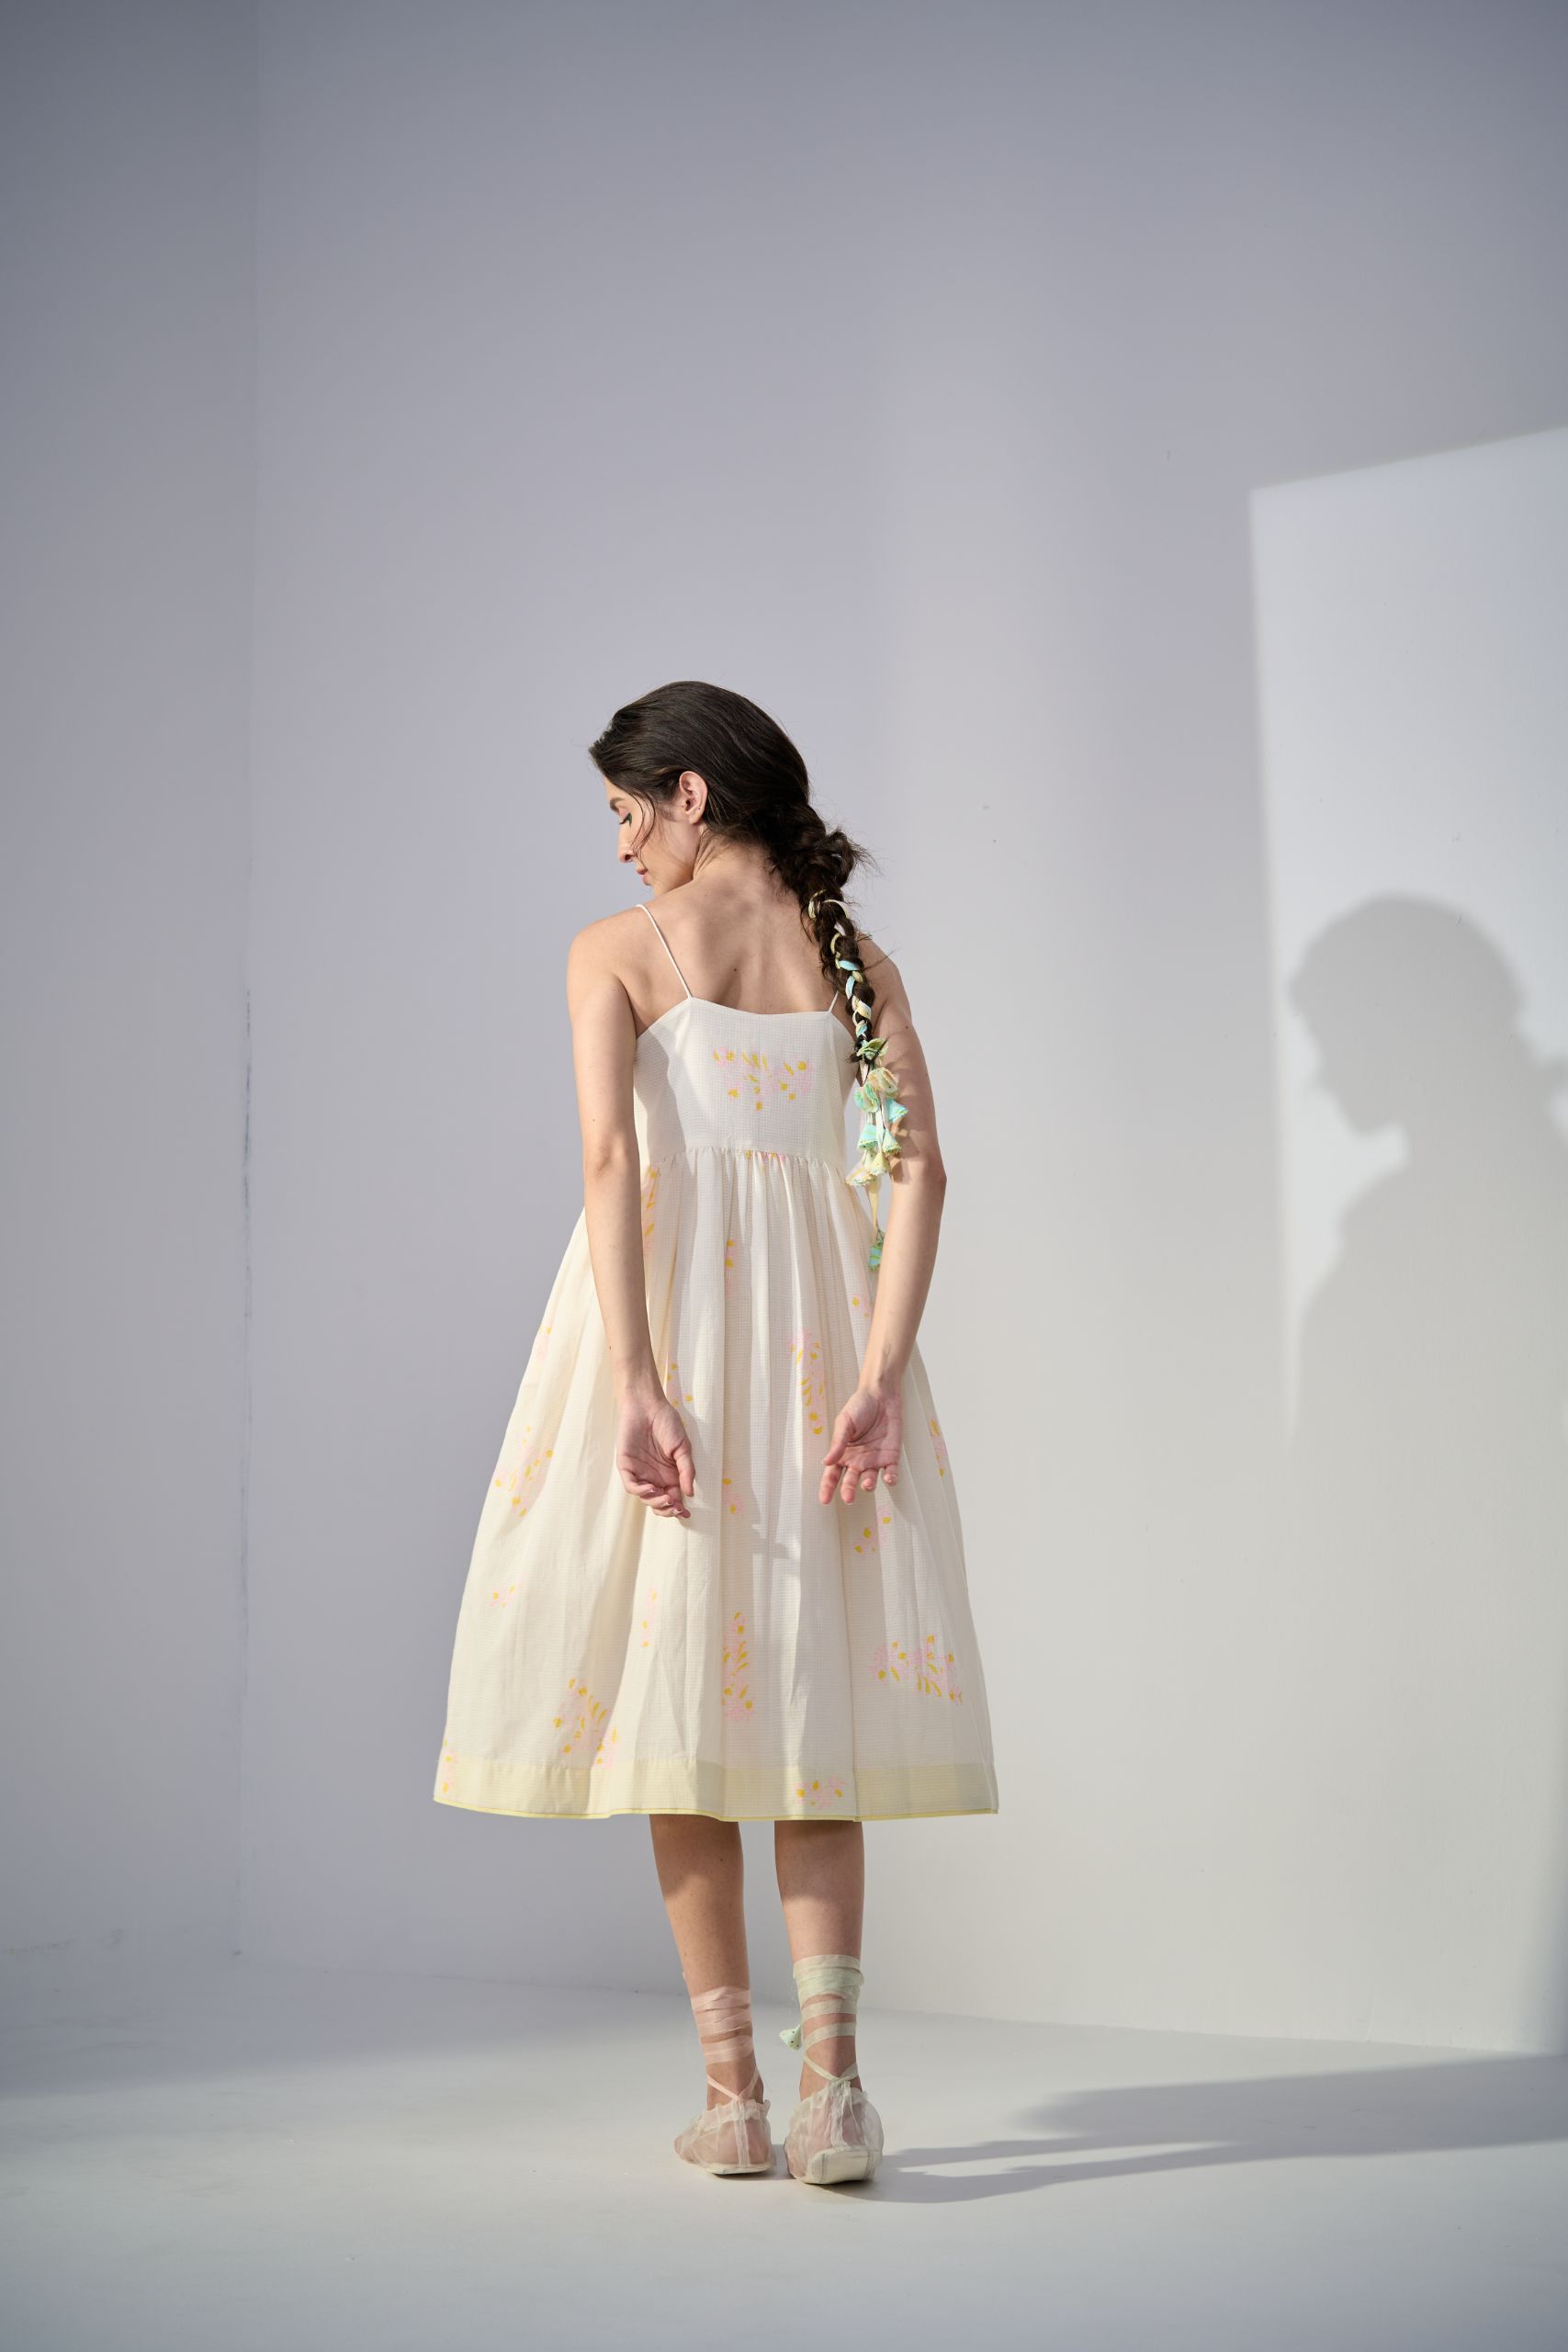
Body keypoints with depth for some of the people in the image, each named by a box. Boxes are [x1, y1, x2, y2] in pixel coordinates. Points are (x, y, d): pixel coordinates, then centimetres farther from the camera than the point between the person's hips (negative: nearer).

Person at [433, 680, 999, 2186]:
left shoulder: (615, 952, 0)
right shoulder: (854, 961, 10)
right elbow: (918, 1168, -2)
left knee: (678, 1681, 5)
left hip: (670, 1308, -3)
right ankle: (829, 2068, -7)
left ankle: (733, 2092, 7)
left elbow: (610, 1159, -13)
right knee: (805, 1681, 8)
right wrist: (878, 1374, -7)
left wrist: (634, 1380, -18)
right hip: (817, 1322, 3)